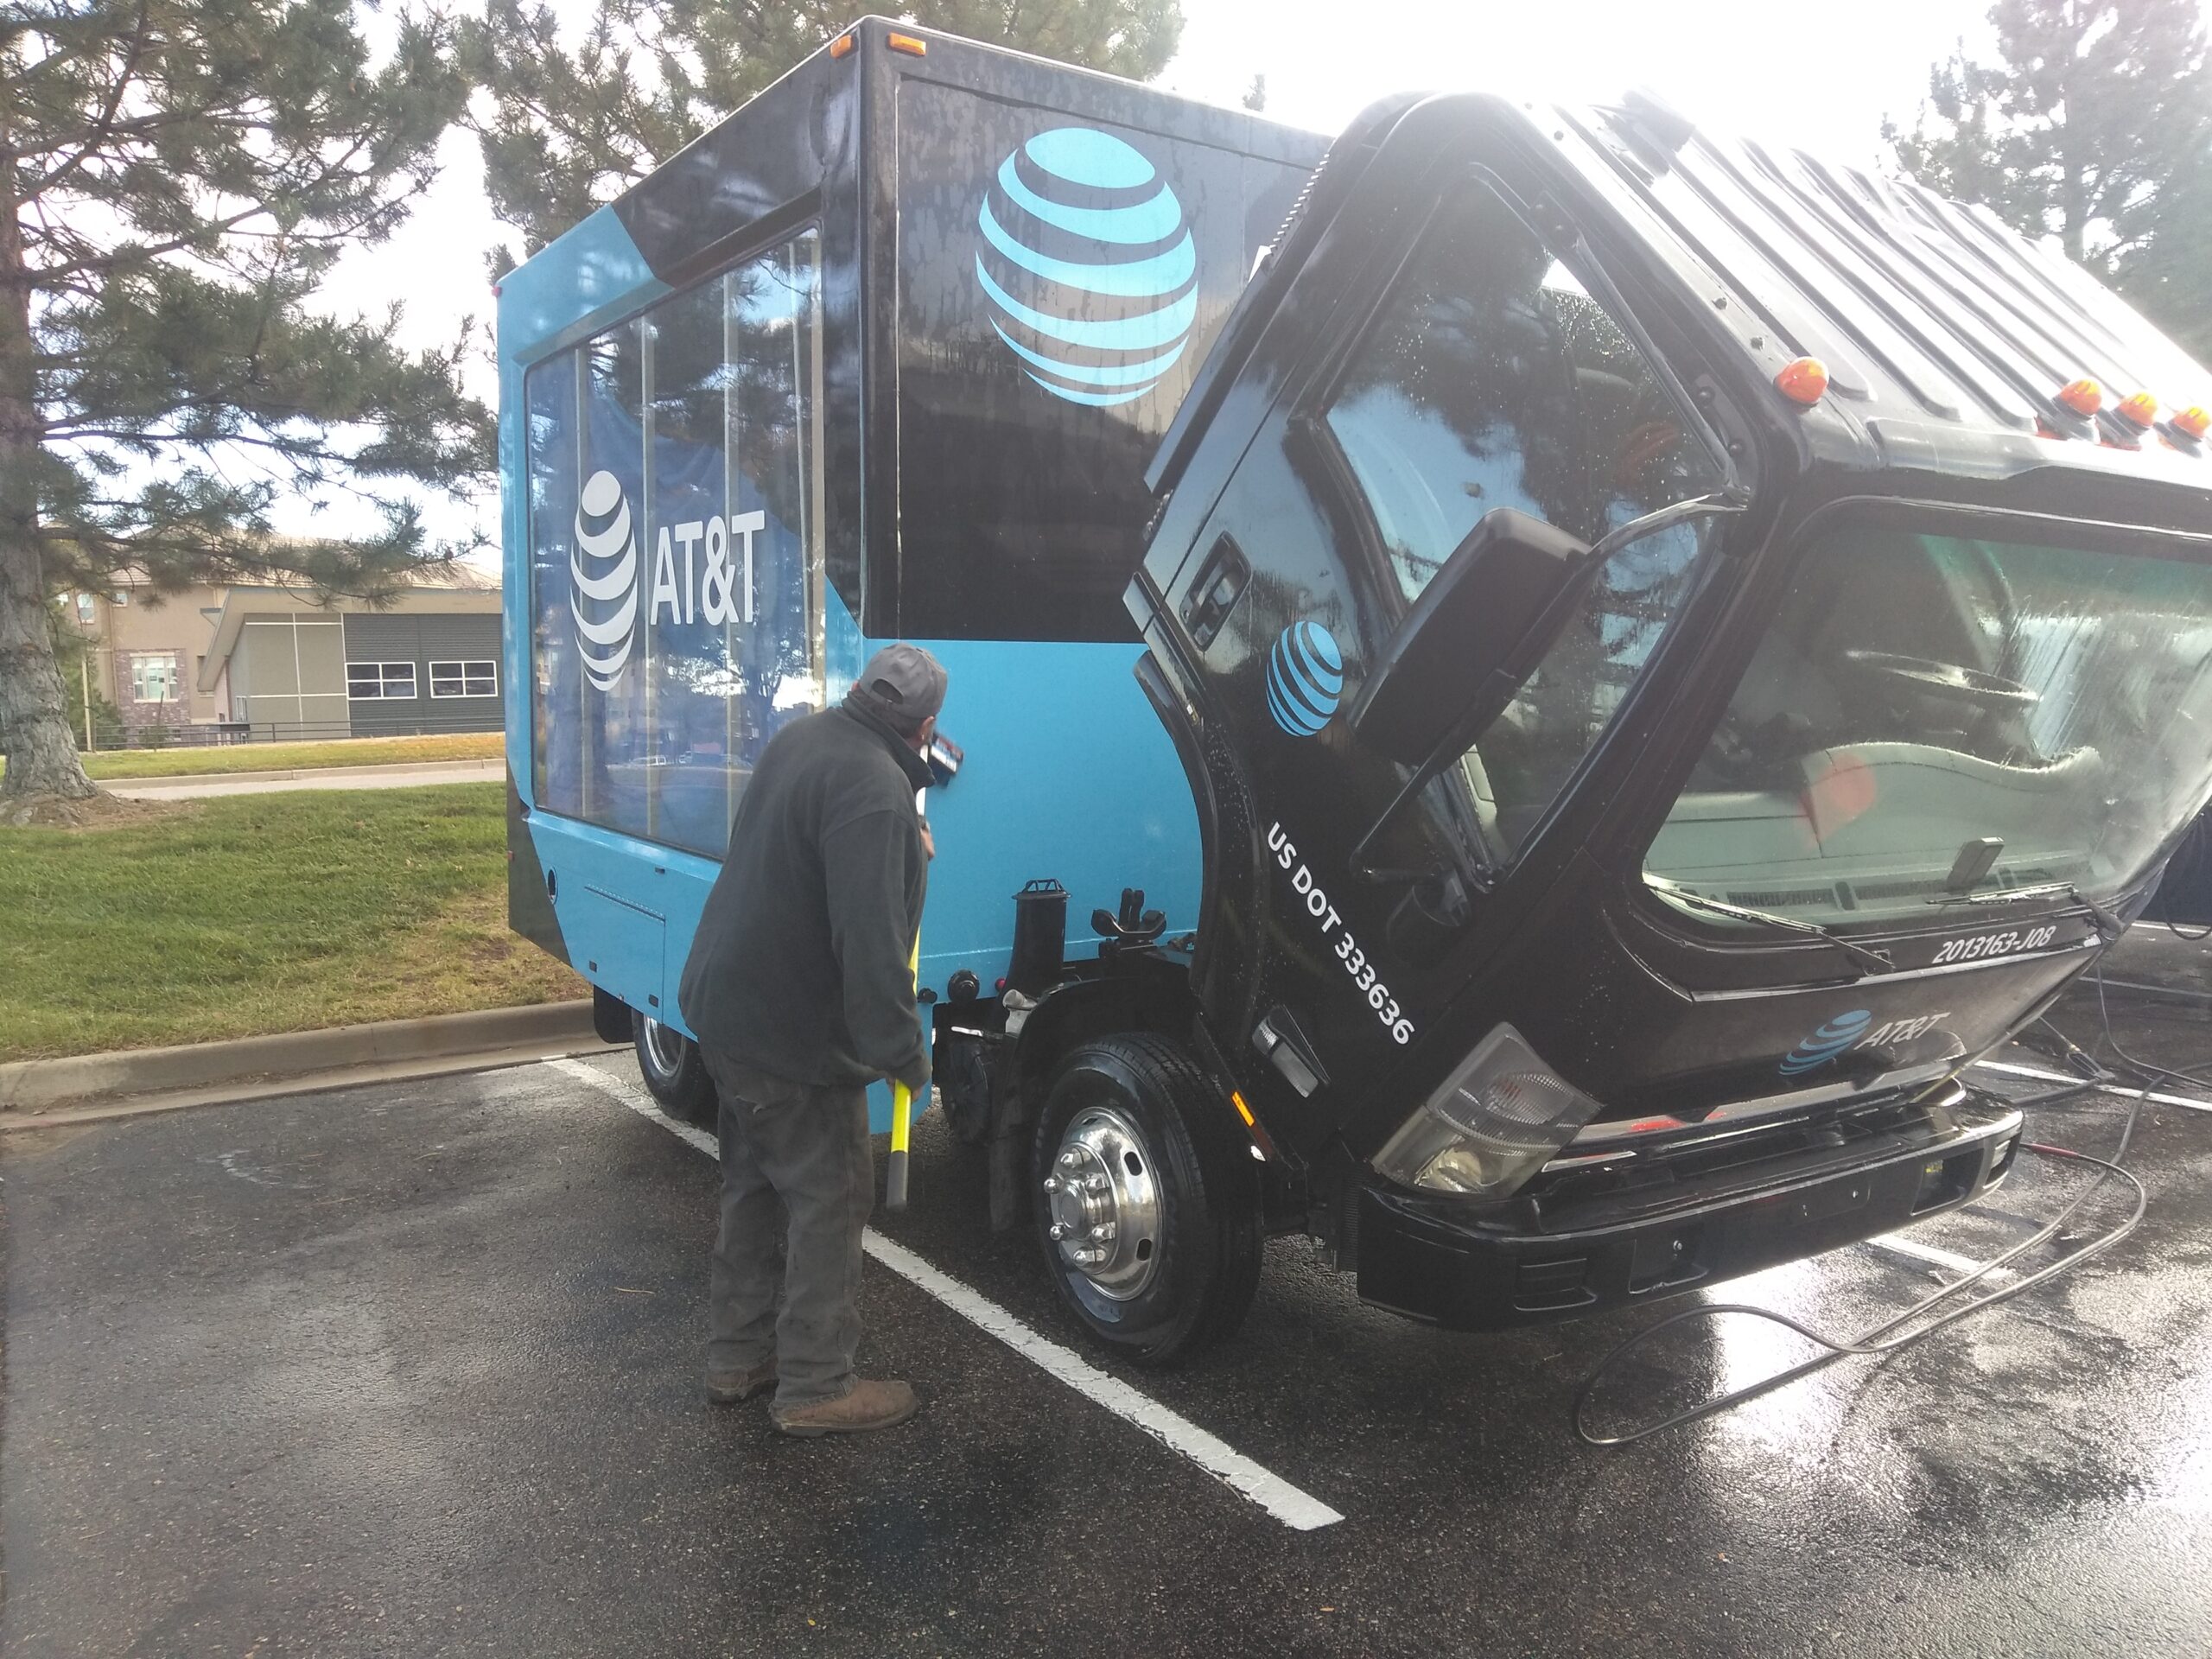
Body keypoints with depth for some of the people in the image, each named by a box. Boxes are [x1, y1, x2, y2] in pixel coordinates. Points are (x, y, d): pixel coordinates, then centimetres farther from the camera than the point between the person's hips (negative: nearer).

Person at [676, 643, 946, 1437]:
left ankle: (737, 1355, 33)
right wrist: (903, 1049, -24)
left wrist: (903, 844, 20)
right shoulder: (873, 788, -26)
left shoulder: (801, 739, 5)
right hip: (793, 1035, -10)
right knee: (831, 1198, 4)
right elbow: (869, 940, -30)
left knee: (753, 1184, 20)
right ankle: (815, 1387, 14)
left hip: (726, 1006, 10)